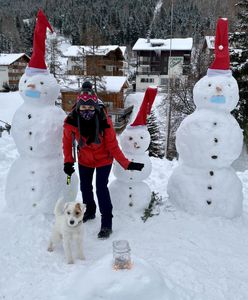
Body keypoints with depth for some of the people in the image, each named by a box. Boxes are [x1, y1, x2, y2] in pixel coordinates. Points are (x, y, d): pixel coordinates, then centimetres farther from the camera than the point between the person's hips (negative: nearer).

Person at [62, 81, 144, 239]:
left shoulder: (104, 121, -30)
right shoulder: (71, 120, -25)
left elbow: (113, 146, -22)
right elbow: (67, 141, -7)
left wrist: (127, 164, -25)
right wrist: (68, 161, -9)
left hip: (103, 159, -3)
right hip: (84, 159, 4)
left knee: (101, 188, -11)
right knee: (85, 187, 17)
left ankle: (107, 224, 2)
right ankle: (90, 211, 44)